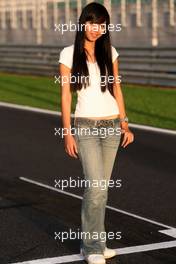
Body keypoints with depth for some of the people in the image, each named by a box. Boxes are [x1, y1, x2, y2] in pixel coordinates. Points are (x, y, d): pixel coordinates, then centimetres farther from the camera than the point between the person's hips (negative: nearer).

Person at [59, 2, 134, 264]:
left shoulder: (109, 52, 6)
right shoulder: (69, 54, -4)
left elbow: (116, 89, 12)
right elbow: (65, 96, -4)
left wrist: (124, 123, 5)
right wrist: (68, 133, -8)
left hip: (112, 125, 4)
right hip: (86, 126, -4)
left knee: (100, 187, 8)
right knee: (96, 187, -13)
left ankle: (92, 242, 20)